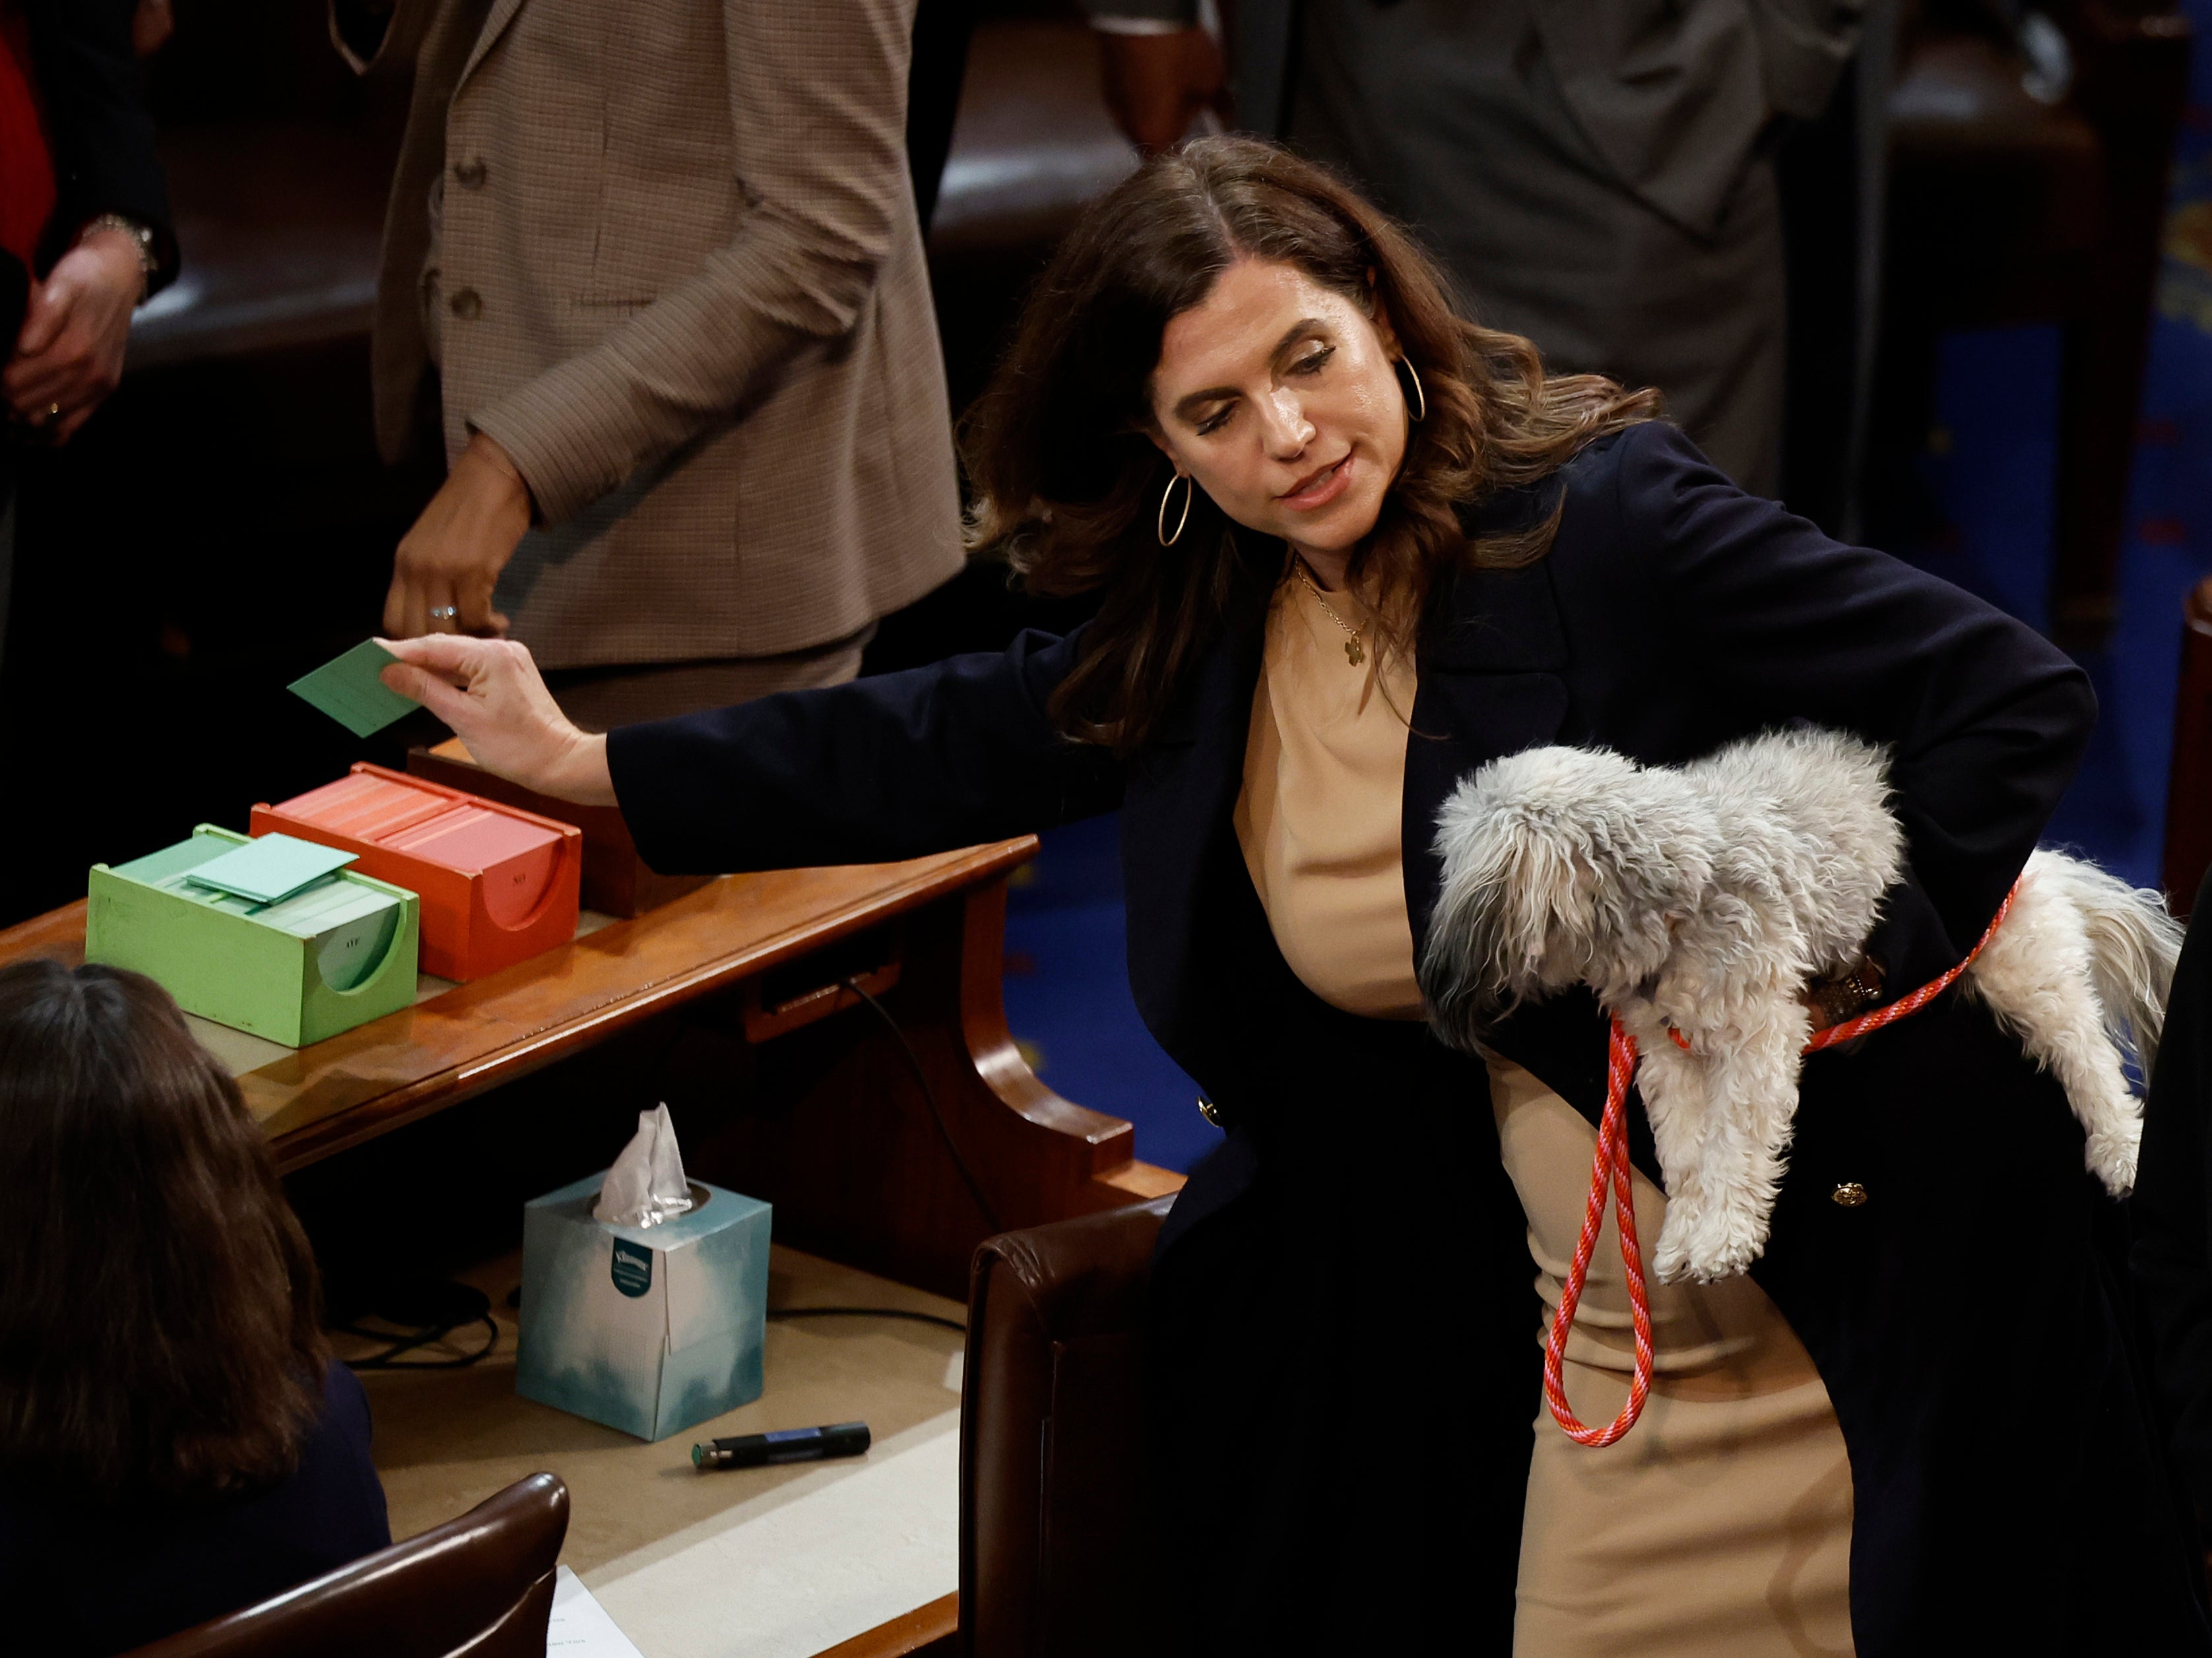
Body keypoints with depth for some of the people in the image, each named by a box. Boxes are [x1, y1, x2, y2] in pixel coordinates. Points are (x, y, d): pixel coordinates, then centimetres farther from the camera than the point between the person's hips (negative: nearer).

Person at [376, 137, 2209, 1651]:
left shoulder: (1600, 523, -19)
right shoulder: (1214, 627, 2)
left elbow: (2015, 697, -19)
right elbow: (981, 741, 17)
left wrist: (1846, 974, -22)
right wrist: (586, 763, 18)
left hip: (1842, 1286, -6)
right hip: (1589, 1328, 6)